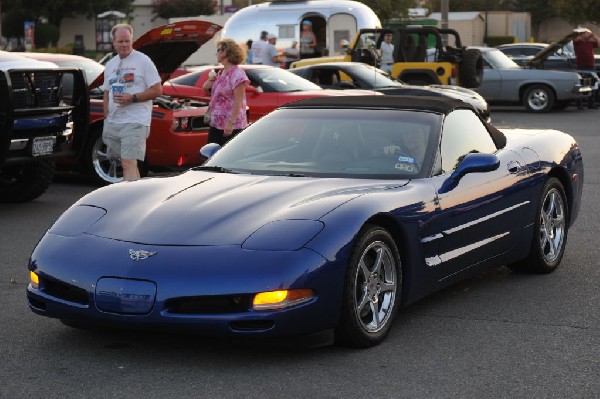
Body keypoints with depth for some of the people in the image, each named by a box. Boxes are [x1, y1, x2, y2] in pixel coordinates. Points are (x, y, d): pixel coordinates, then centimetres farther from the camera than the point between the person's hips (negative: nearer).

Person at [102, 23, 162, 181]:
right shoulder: (110, 65, 17)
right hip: (113, 122, 7)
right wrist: (106, 118, 13)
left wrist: (132, 98, -17)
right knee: (127, 163, 10)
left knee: (129, 163, -17)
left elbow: (157, 90, -7)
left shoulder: (143, 61, -3)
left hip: (134, 122, -7)